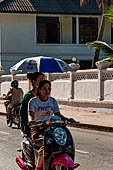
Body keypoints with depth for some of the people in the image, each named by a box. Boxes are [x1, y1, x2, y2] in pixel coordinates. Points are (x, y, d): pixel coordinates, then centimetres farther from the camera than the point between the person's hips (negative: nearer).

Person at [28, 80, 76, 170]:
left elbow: (58, 114, 9)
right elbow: (31, 115, -17)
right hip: (36, 129, -5)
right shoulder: (33, 101, -4)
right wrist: (32, 121, -41)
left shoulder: (53, 101, 10)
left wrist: (68, 119, -10)